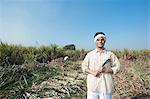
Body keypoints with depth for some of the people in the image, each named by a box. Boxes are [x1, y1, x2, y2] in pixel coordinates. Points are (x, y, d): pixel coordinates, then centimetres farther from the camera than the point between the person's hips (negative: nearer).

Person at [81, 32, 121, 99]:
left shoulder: (110, 54, 4)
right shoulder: (90, 54, 6)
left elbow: (117, 67, 3)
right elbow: (84, 66, 6)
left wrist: (105, 70, -13)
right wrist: (92, 72, -12)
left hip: (106, 86, 0)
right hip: (92, 85, 1)